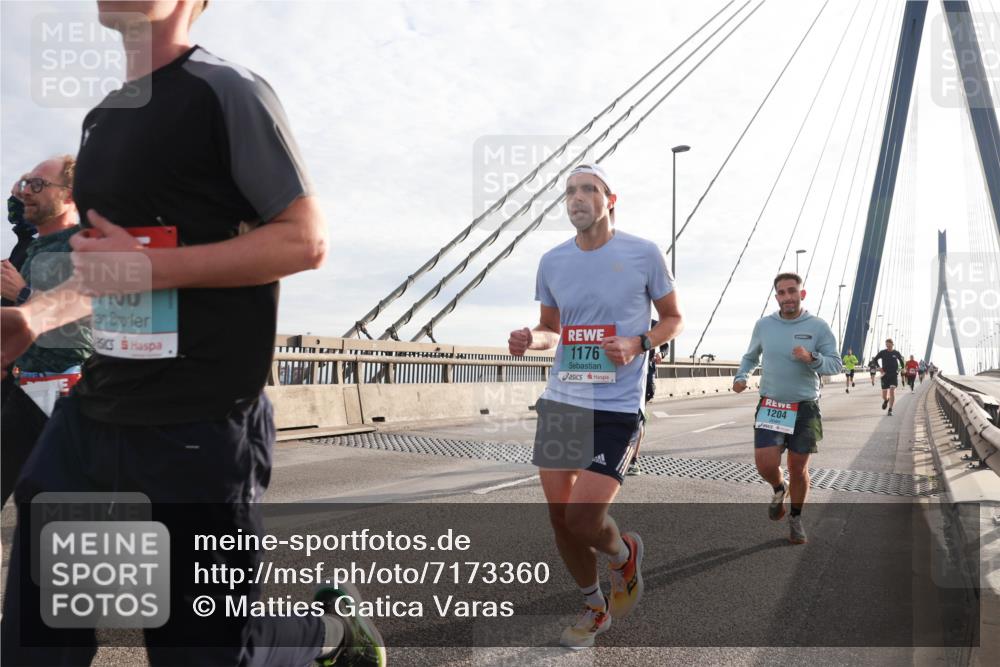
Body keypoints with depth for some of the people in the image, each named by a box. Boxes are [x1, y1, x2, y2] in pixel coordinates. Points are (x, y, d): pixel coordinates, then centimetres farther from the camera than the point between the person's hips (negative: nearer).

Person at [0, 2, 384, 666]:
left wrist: (149, 266, -21)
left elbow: (306, 240, -16)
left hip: (196, 427, -8)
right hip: (93, 412, 8)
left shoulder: (225, 91, -9)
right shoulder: (103, 115, 16)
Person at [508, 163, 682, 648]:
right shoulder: (552, 261, 7)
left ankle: (625, 555, 26)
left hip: (617, 408, -4)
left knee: (584, 521, -11)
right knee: (560, 520, 8)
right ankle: (595, 609, 34)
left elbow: (673, 319, 7)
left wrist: (637, 344, -12)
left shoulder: (643, 254, -4)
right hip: (560, 402, 5)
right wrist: (529, 339, -4)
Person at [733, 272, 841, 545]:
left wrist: (812, 358, -24)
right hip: (770, 407, 1)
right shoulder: (763, 325, 2)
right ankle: (778, 489, 25)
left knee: (798, 469, 6)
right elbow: (750, 356, 18)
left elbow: (836, 365, -5)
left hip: (805, 408, -1)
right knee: (765, 464, -11)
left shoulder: (818, 327, -4)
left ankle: (796, 518, 29)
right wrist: (741, 376, -1)